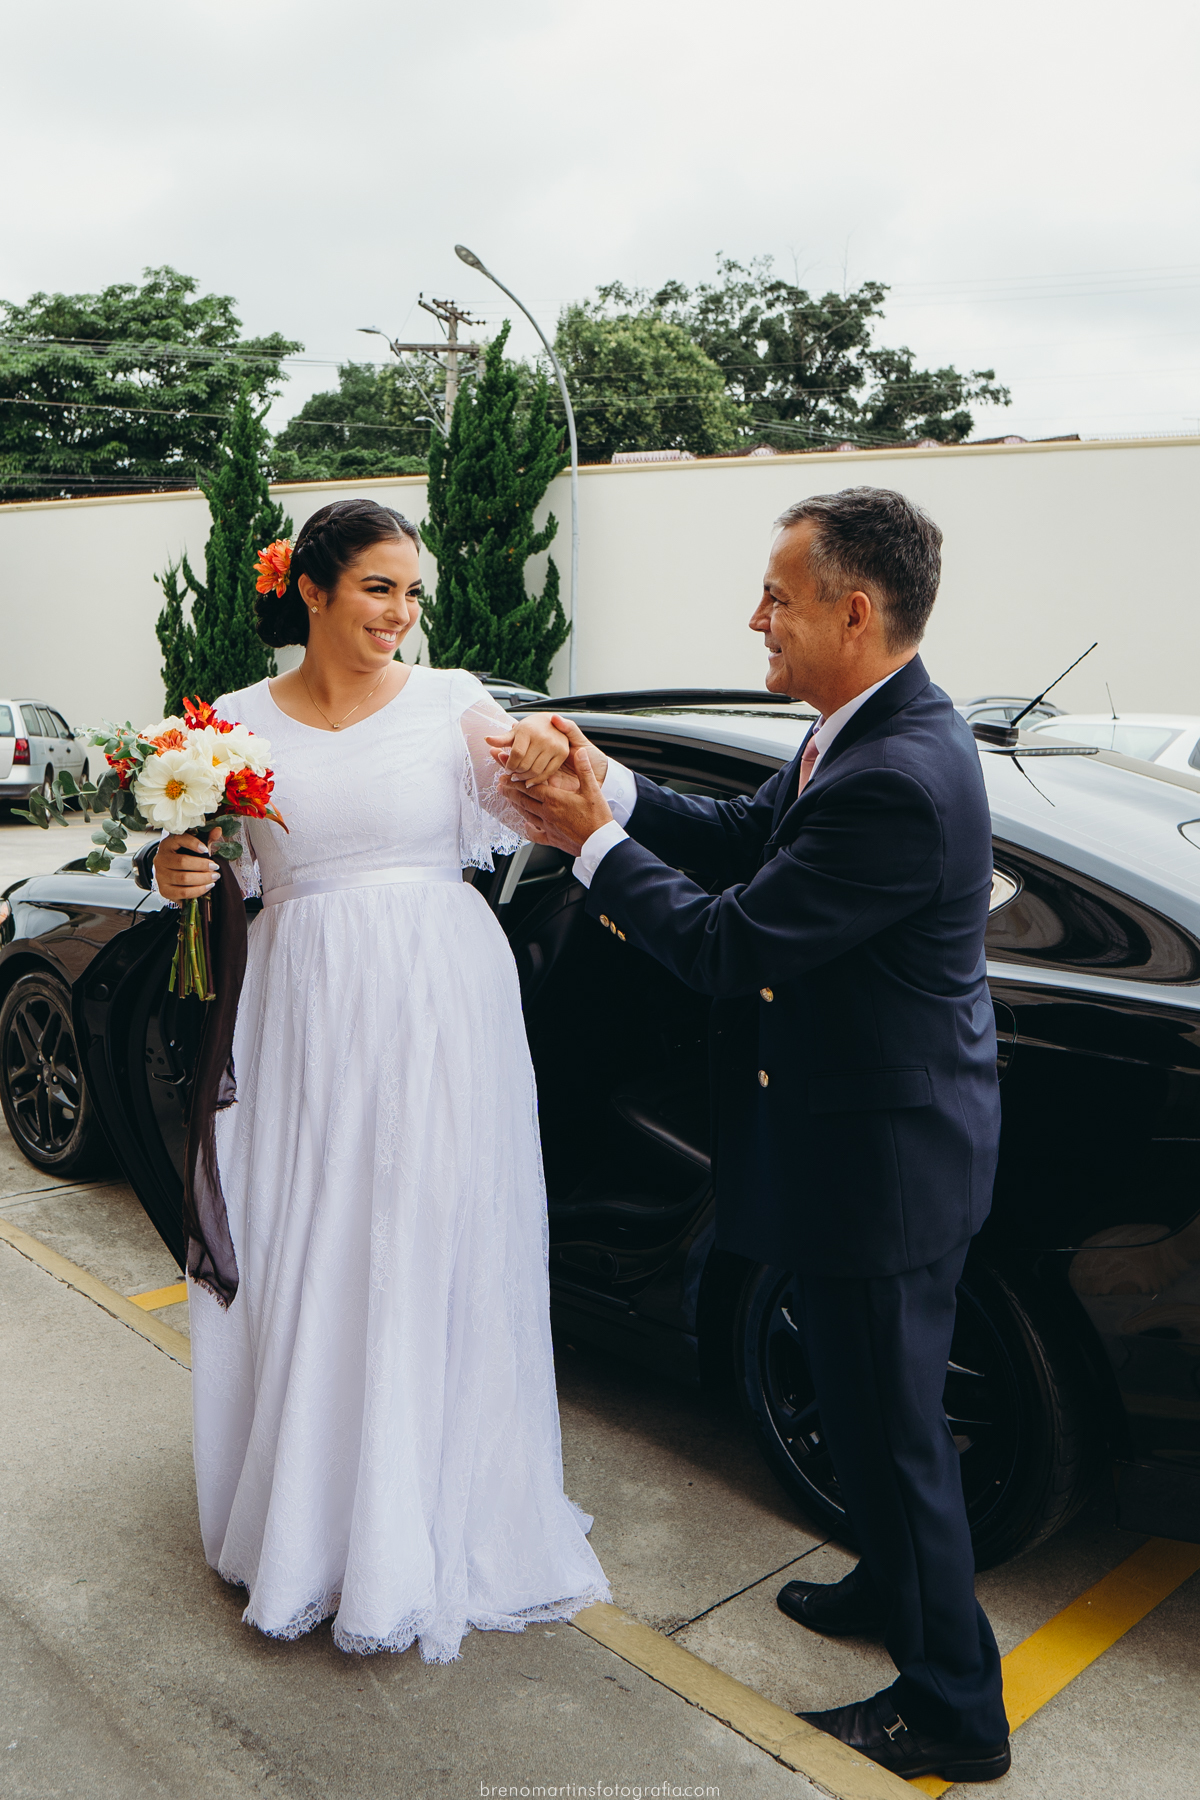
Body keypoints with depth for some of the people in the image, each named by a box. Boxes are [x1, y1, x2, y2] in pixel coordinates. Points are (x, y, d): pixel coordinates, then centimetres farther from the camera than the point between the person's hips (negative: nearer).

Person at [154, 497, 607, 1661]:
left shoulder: (451, 703, -1)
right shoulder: (241, 722, 5)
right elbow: (228, 879, 12)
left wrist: (549, 760, -37)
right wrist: (178, 877, -10)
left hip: (440, 1007, -1)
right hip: (302, 1011, 2)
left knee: (434, 1251, 6)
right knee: (302, 1255, 9)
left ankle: (428, 1520, 26)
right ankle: (309, 1512, 31)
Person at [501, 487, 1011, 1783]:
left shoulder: (896, 779, -29)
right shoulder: (873, 731, 3)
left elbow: (729, 947, -26)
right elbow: (749, 835, 11)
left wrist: (590, 841, -14)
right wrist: (611, 790, -2)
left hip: (884, 1156, -10)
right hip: (872, 1137, 10)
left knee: (890, 1422, 8)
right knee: (871, 1400, 27)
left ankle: (951, 1710, 31)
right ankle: (897, 1587, 51)